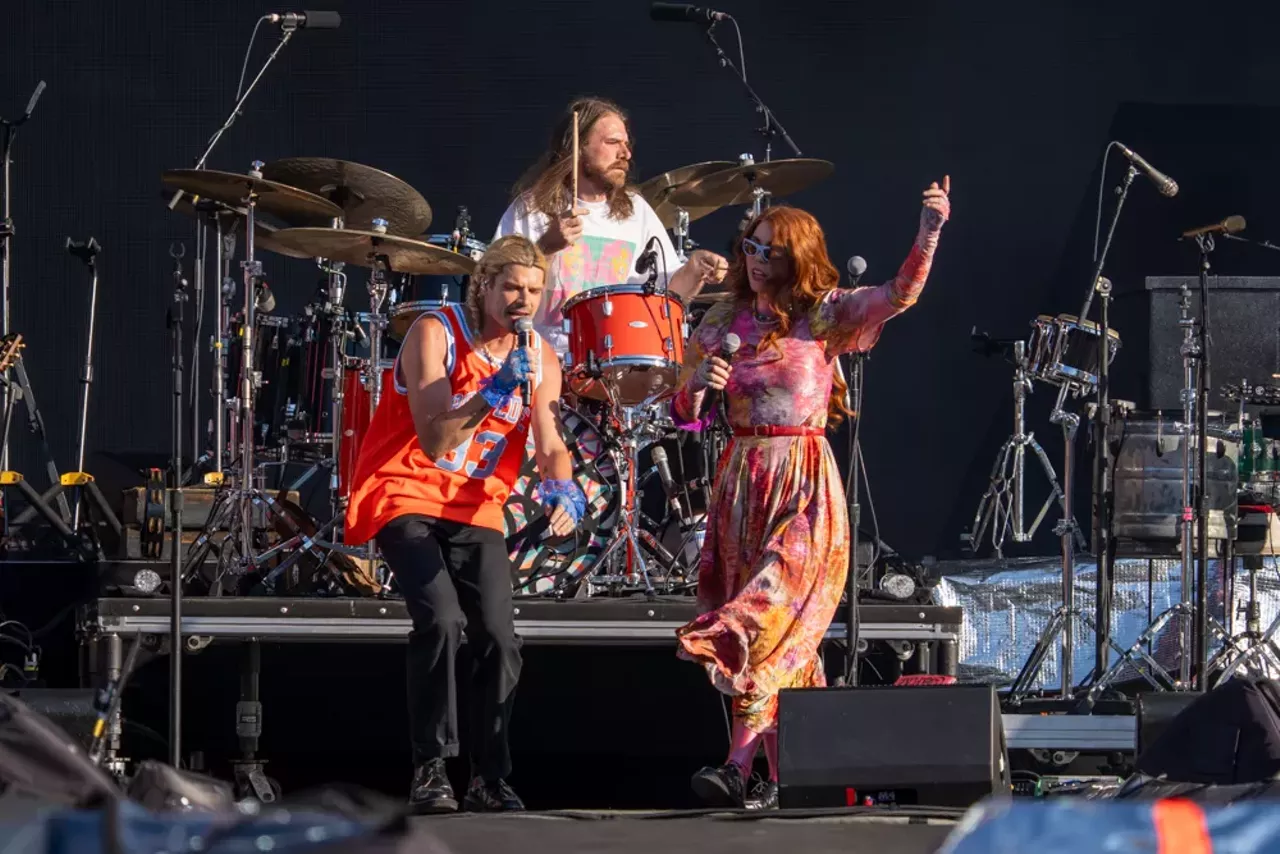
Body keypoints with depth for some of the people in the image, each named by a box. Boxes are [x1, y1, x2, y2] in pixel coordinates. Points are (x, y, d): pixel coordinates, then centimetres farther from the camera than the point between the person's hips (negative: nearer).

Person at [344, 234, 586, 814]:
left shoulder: (541, 360, 3)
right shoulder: (434, 335, -13)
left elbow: (551, 447, -5)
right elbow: (433, 443, -20)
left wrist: (562, 490, -27)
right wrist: (493, 393, -31)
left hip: (476, 510, 5)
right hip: (404, 499, -5)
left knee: (498, 638, -8)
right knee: (441, 618, -25)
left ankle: (490, 780, 5)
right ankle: (429, 771, -17)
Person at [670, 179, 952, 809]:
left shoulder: (824, 315, 1)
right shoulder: (721, 324, 10)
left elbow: (901, 294, -13)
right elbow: (685, 415, 11)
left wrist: (929, 232, -27)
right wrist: (696, 385, -11)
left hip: (807, 489, -4)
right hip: (743, 485, 4)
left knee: (771, 615, -17)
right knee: (774, 629, 1)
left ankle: (737, 766, -25)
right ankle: (781, 776, 4)